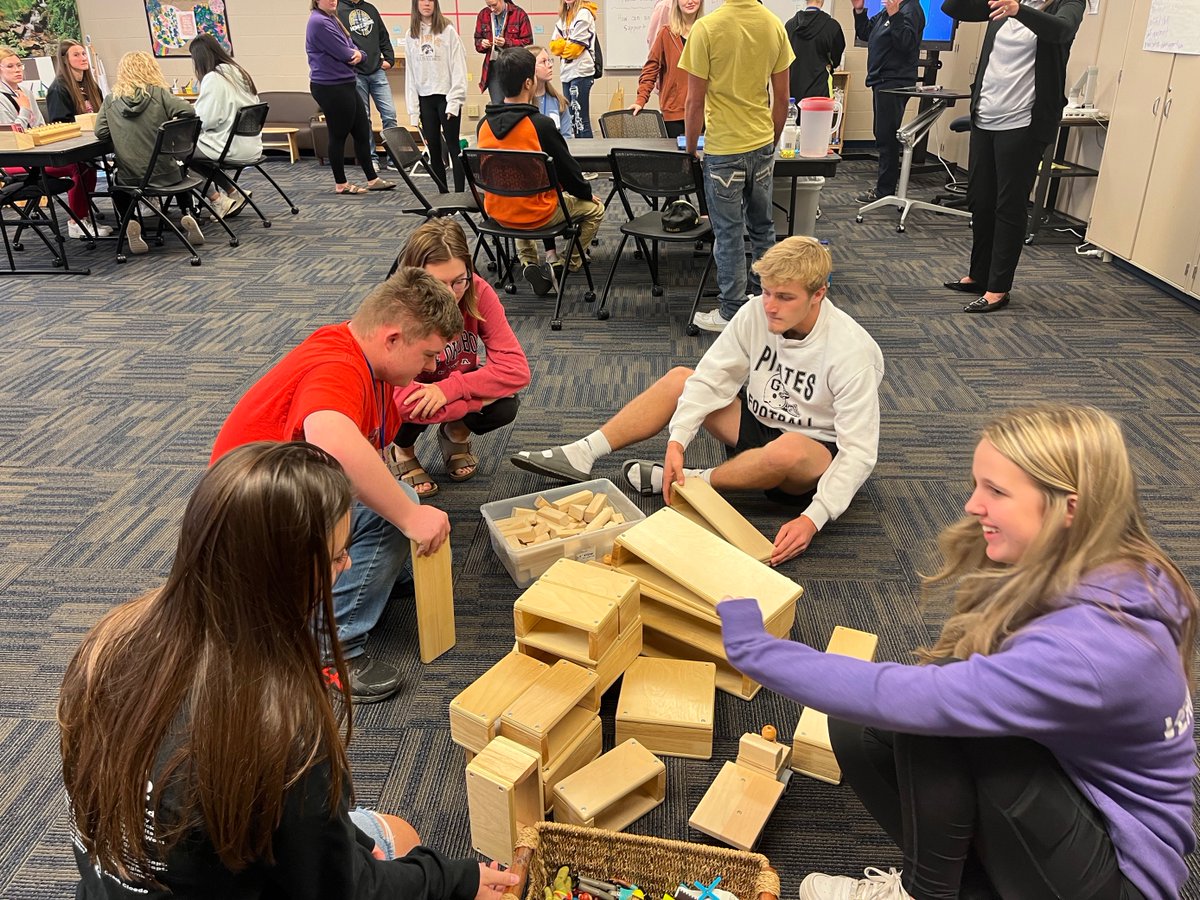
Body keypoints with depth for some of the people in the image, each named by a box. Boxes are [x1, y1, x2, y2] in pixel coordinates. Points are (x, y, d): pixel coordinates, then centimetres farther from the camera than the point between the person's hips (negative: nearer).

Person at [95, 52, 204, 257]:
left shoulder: (110, 100, -1)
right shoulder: (159, 94, -6)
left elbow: (101, 132, -4)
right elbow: (188, 111, -17)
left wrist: (122, 133, 14)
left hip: (130, 178, 0)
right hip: (164, 174, 0)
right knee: (181, 172, 35)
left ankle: (130, 224, 9)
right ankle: (188, 216, 14)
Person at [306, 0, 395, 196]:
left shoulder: (332, 20, 14)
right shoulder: (319, 22, -15)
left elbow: (351, 49, 11)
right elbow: (343, 54, -19)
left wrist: (358, 54, -12)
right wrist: (353, 54, 3)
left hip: (345, 84, 9)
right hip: (330, 87, -9)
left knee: (362, 131, 11)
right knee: (339, 135, 1)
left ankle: (372, 180, 19)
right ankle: (341, 185, 12)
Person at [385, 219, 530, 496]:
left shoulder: (478, 293, -24)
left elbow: (516, 368, -29)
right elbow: (397, 397, -41)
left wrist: (450, 388, -41)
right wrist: (483, 397, -36)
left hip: (454, 383, 2)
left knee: (506, 406, -28)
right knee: (406, 407, -37)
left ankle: (455, 434, 7)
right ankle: (400, 451, 0)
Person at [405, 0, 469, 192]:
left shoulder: (447, 30, -3)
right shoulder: (411, 34, 9)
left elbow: (458, 67, -8)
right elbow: (410, 72, 9)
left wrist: (454, 101, -15)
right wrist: (413, 107, 4)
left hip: (446, 96, -4)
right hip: (424, 98, 4)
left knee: (453, 147, -4)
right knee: (433, 148, 6)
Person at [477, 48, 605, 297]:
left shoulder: (484, 124, -2)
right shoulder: (540, 124, -20)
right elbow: (566, 168, -9)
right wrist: (587, 192, 11)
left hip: (497, 212, 5)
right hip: (534, 214, -5)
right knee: (595, 208, 17)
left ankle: (528, 263, 25)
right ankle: (568, 266, 11)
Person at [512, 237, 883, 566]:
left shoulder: (852, 353, -27)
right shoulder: (756, 314, -13)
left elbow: (859, 451, -27)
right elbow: (709, 378, -13)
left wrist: (813, 519, -37)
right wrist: (677, 441, -27)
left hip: (818, 460, -5)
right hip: (757, 424, 6)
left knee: (789, 450, -40)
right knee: (679, 378, -5)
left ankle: (689, 482, -14)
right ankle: (582, 455, -7)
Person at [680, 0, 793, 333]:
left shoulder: (707, 28, -14)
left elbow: (695, 102, -12)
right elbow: (781, 97, 5)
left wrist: (690, 150, 0)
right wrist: (772, 142, 18)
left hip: (724, 149, -5)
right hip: (763, 145, 5)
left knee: (729, 233, 3)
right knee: (763, 226, 18)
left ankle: (732, 312, 11)